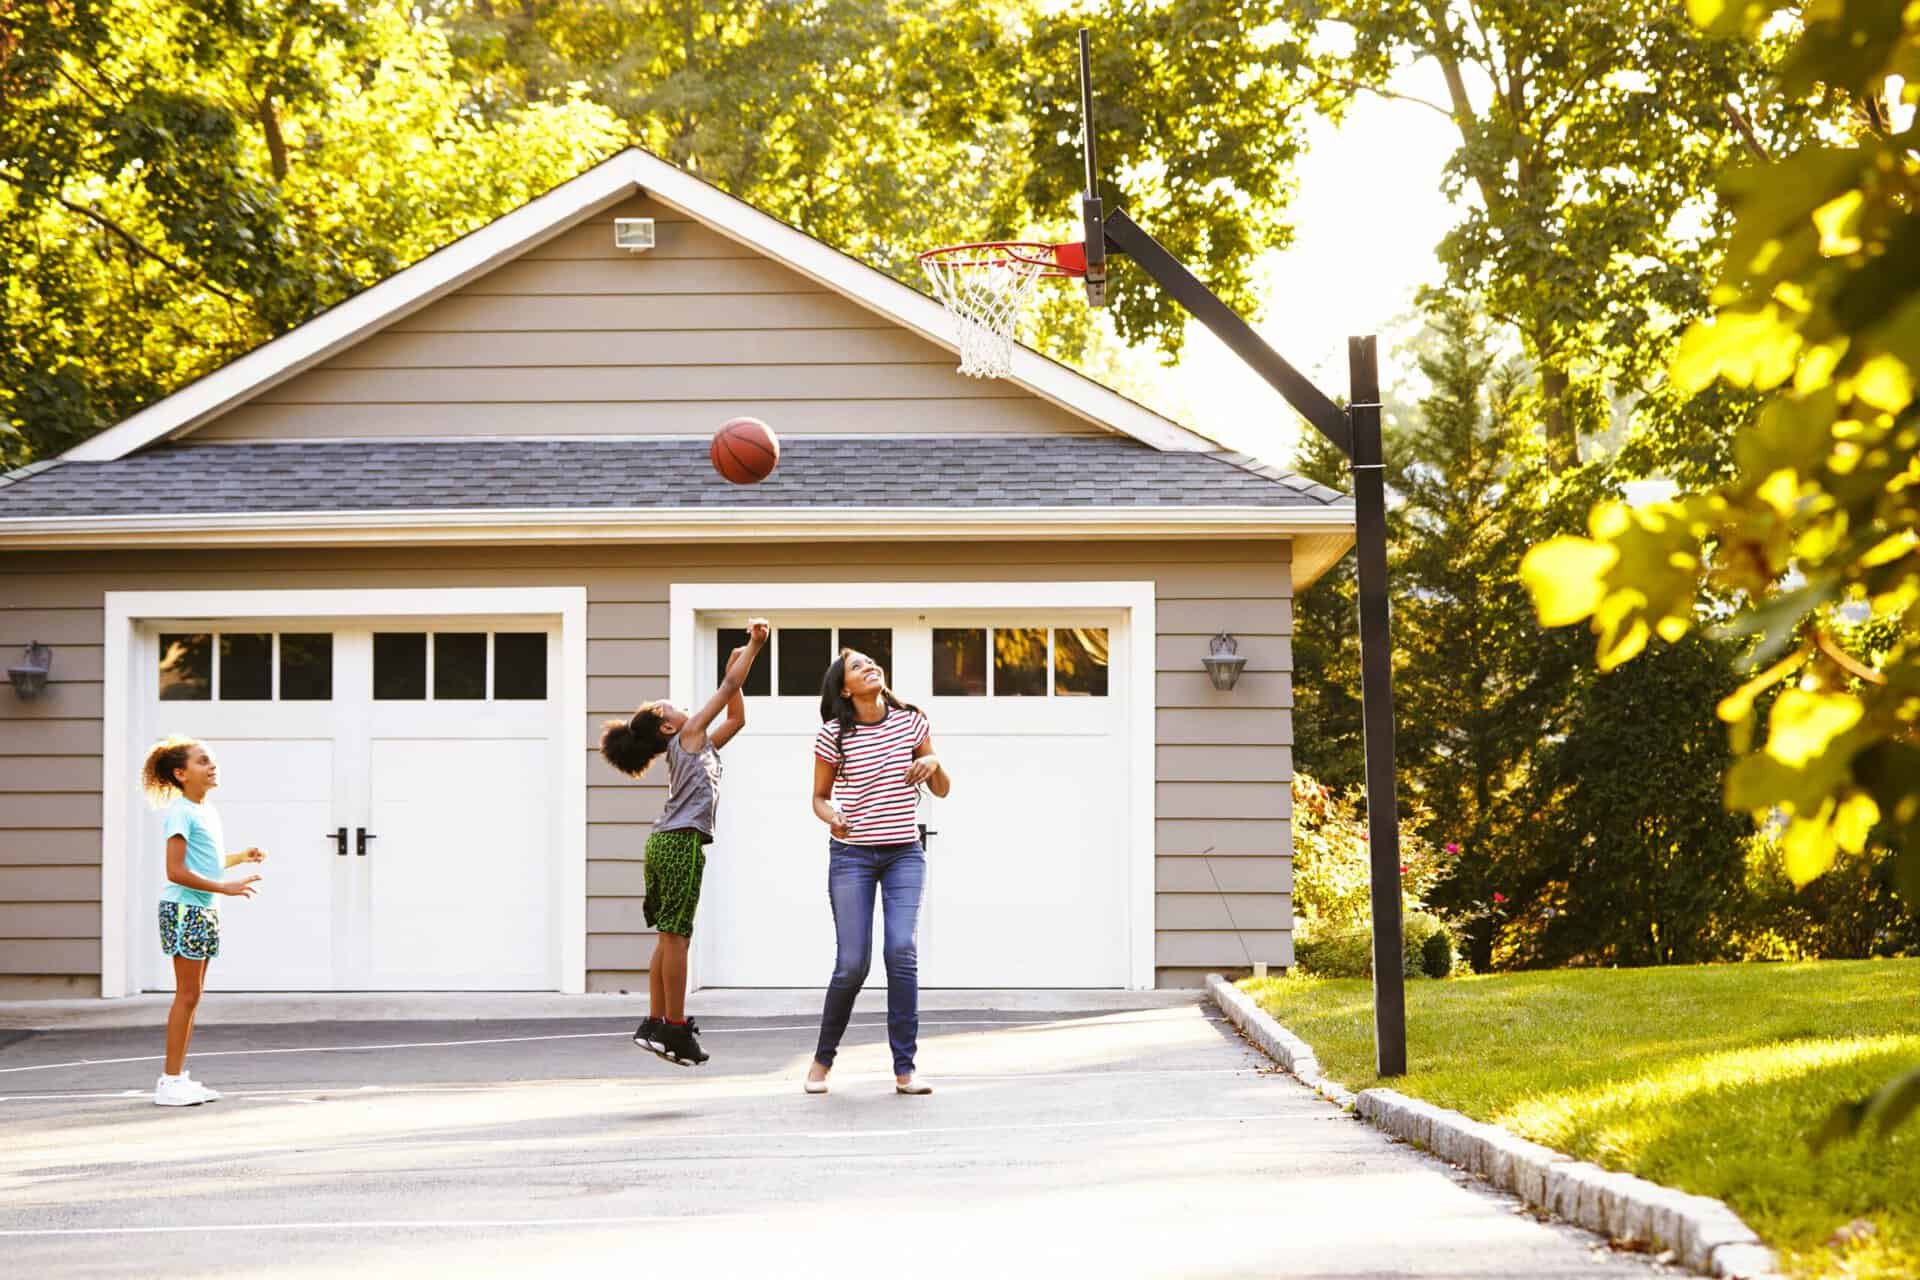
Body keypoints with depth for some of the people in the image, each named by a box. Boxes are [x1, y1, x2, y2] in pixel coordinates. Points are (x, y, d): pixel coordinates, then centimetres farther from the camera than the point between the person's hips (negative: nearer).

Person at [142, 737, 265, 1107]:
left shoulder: (206, 811, 16)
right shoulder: (180, 813, -13)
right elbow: (176, 871, -20)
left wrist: (241, 858, 16)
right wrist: (224, 887, -21)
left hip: (203, 911, 9)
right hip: (183, 910, -9)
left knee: (193, 995, 10)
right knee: (187, 994, -9)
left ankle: (178, 1076, 14)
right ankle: (171, 1081, -6)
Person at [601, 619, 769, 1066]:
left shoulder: (700, 745, 22)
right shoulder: (689, 735, 0)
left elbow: (736, 719, 30)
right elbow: (729, 688, -3)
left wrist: (736, 666, 25)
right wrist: (754, 646, 3)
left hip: (665, 844, 10)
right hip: (682, 843, -9)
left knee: (669, 936, 11)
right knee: (675, 935, -8)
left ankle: (655, 1024, 12)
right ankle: (676, 1030, -9)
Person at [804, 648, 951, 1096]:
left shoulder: (911, 721, 2)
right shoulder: (834, 734, -4)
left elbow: (942, 789, 9)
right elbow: (819, 797, 6)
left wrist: (933, 763, -12)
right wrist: (830, 815, -17)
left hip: (905, 853, 2)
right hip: (851, 855, -1)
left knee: (901, 950, -16)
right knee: (853, 963, -7)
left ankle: (905, 1069, -12)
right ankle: (823, 1057, 16)